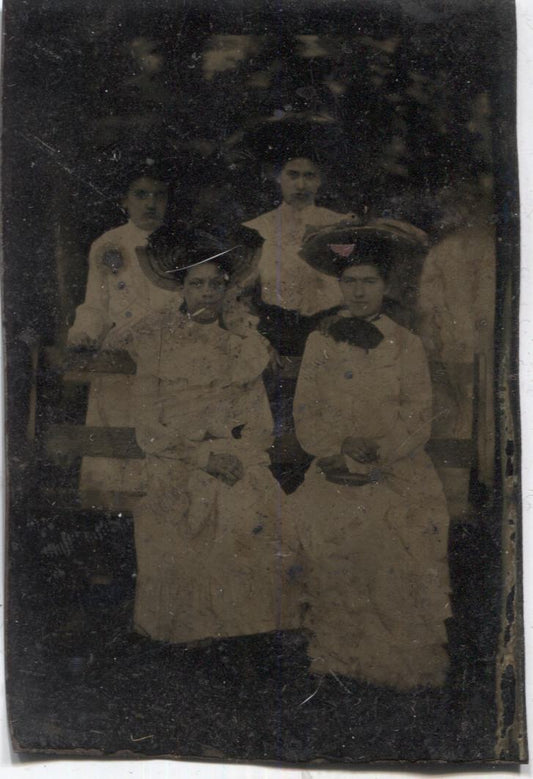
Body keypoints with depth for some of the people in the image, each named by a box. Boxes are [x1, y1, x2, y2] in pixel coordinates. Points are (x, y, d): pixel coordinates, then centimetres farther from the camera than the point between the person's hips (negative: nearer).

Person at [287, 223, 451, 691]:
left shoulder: (406, 346, 8)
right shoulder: (320, 342, 12)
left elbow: (418, 422, 3)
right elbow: (306, 417, 7)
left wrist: (377, 452, -13)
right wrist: (342, 448, -10)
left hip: (398, 469, -1)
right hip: (336, 469, 1)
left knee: (398, 529, -24)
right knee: (310, 522, -22)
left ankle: (403, 661, -4)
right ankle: (336, 655, -5)